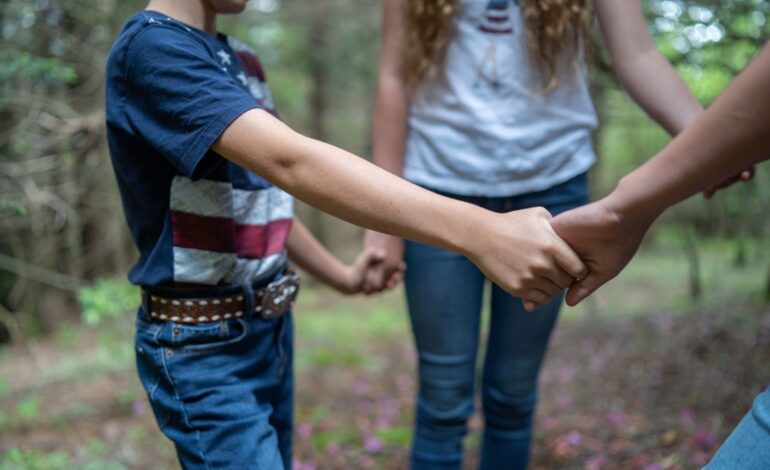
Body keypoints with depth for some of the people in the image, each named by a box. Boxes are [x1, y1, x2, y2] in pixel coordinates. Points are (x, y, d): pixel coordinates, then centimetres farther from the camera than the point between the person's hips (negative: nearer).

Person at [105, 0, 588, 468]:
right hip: (201, 345, -8)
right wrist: (476, 231, -41)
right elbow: (289, 162, -34)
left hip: (270, 324, 8)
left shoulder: (242, 60, 9)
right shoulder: (151, 47, -19)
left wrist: (340, 276, 17)